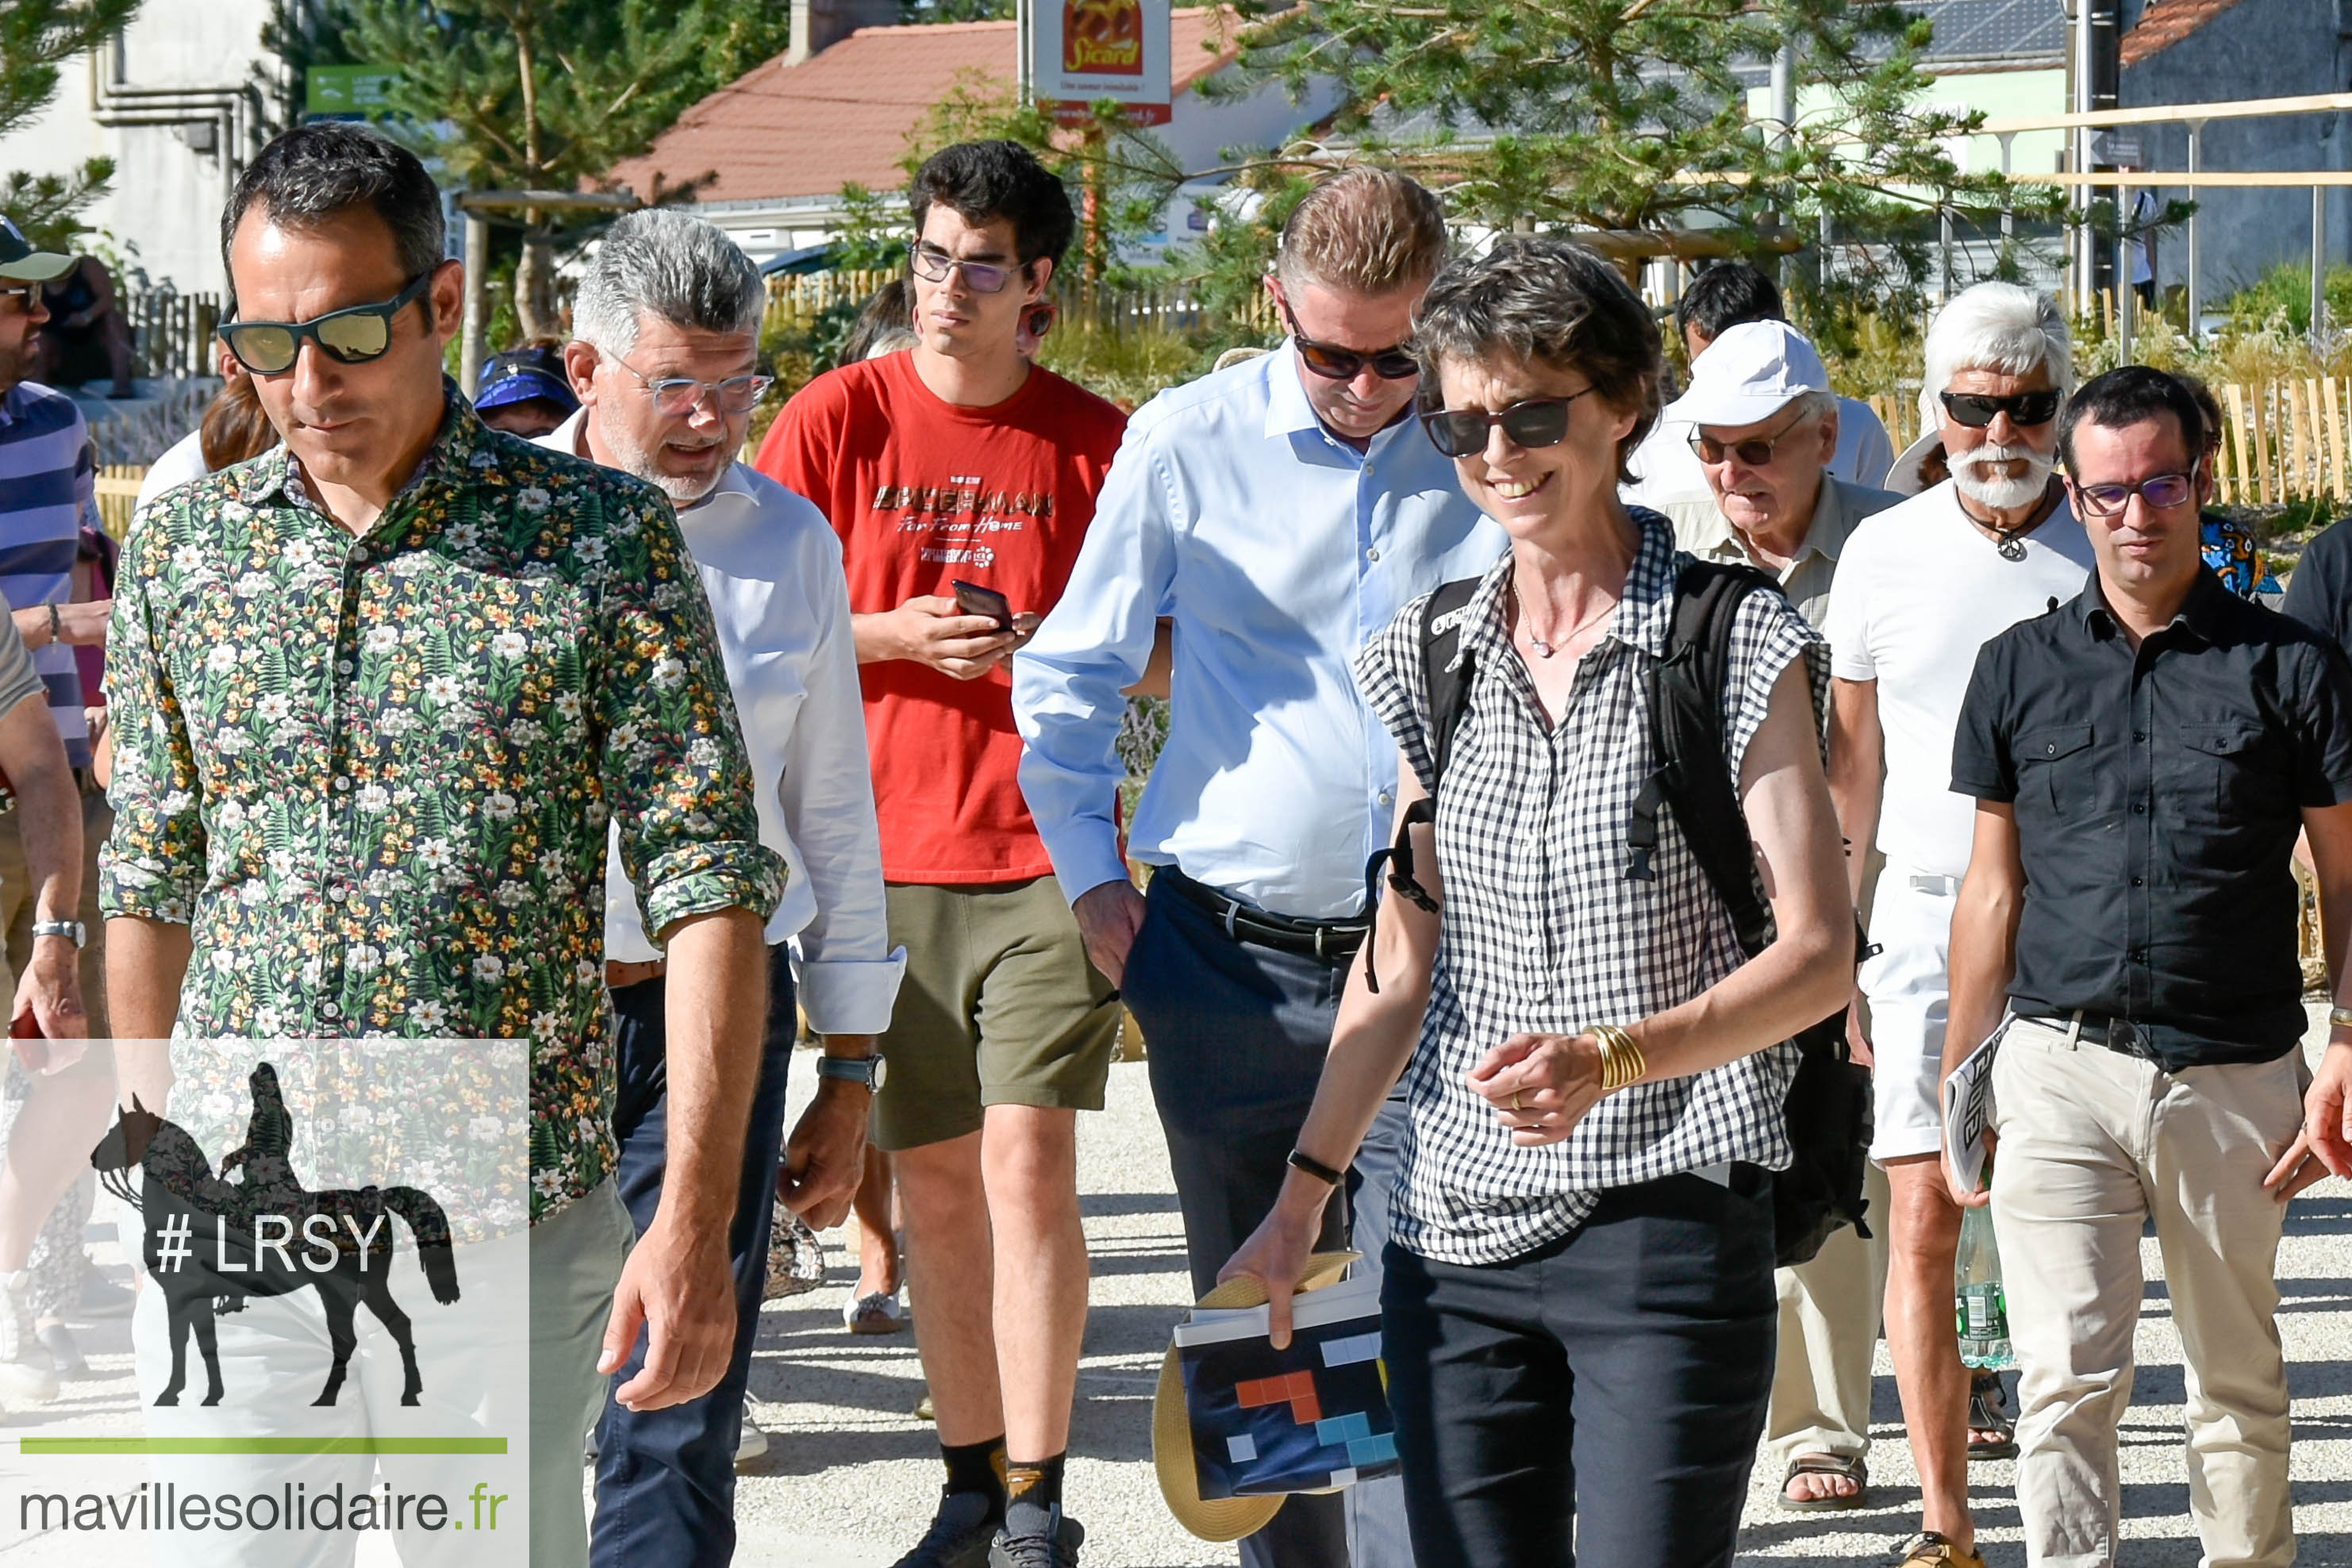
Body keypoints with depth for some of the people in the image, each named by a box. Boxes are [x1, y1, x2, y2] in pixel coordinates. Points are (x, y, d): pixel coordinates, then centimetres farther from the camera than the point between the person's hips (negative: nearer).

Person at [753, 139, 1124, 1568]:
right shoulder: (839, 419, 3)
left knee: (1029, 1157, -10)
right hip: (884, 857, 2)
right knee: (934, 1179, 6)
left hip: (1048, 848, -1)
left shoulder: (1094, 441, 3)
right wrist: (892, 636, -11)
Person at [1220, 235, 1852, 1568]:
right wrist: (1303, 1198, 11)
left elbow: (1819, 955, -8)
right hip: (1456, 1232, 5)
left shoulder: (1736, 645, -4)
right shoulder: (1432, 658, 11)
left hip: (1670, 1221, -5)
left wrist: (1612, 1059, -21)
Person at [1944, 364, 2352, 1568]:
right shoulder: (2018, 669, 8)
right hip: (2061, 1067, 1)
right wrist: (1961, 1082, 12)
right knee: (2065, 1383, -8)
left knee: (2238, 1385, 11)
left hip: (2234, 1081, 0)